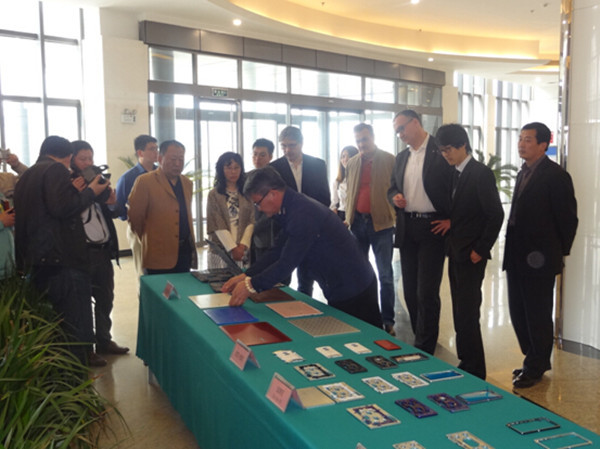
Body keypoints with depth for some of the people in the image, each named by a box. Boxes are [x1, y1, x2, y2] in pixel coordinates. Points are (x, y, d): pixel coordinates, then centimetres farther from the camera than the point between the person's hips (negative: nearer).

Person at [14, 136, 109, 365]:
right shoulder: (56, 170, -6)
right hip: (64, 260, -10)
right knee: (76, 328, -6)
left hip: (36, 263, 10)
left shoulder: (26, 176, 21)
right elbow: (62, 208, -18)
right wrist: (90, 191, -7)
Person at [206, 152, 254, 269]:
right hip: (221, 250, -1)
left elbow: (252, 221, 2)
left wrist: (243, 245, -9)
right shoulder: (214, 195, 5)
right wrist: (233, 248, -10)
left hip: (245, 249, 1)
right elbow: (217, 225, -2)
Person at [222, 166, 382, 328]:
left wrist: (251, 285, -18)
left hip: (352, 289, -10)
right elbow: (278, 251, 10)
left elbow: (288, 262, -26)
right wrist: (245, 276, 4)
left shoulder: (303, 214, -26)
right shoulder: (292, 208, 7)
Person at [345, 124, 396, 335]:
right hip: (358, 221, 4)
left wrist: (395, 213, -13)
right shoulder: (352, 163, 10)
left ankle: (387, 321, 9)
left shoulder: (389, 160, -3)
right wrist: (348, 217, 7)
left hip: (381, 222, -4)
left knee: (385, 276, 1)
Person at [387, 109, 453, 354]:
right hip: (407, 228, 7)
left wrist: (450, 220, -12)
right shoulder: (401, 157, 15)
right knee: (410, 291, 11)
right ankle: (420, 340, 26)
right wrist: (395, 197, -1)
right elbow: (392, 188, 22)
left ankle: (424, 350, 5)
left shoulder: (441, 152, -6)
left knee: (426, 293, -6)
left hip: (432, 228, -7)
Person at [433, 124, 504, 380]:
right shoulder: (455, 174, 12)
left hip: (471, 255, -8)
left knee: (467, 315, -4)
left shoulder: (481, 173, -12)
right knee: (460, 313, 13)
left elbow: (496, 214, -15)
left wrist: (480, 250, -14)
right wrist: (449, 222, 1)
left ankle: (475, 371, 8)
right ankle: (465, 364, 23)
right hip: (455, 253, 8)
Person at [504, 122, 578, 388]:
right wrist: (512, 251, 11)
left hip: (539, 259, -8)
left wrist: (559, 252, -4)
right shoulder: (523, 173, 13)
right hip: (517, 257, 8)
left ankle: (536, 368, 21)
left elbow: (568, 218, -10)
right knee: (518, 313, 15)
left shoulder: (556, 176, -12)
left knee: (537, 316, 5)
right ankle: (534, 360, 32)